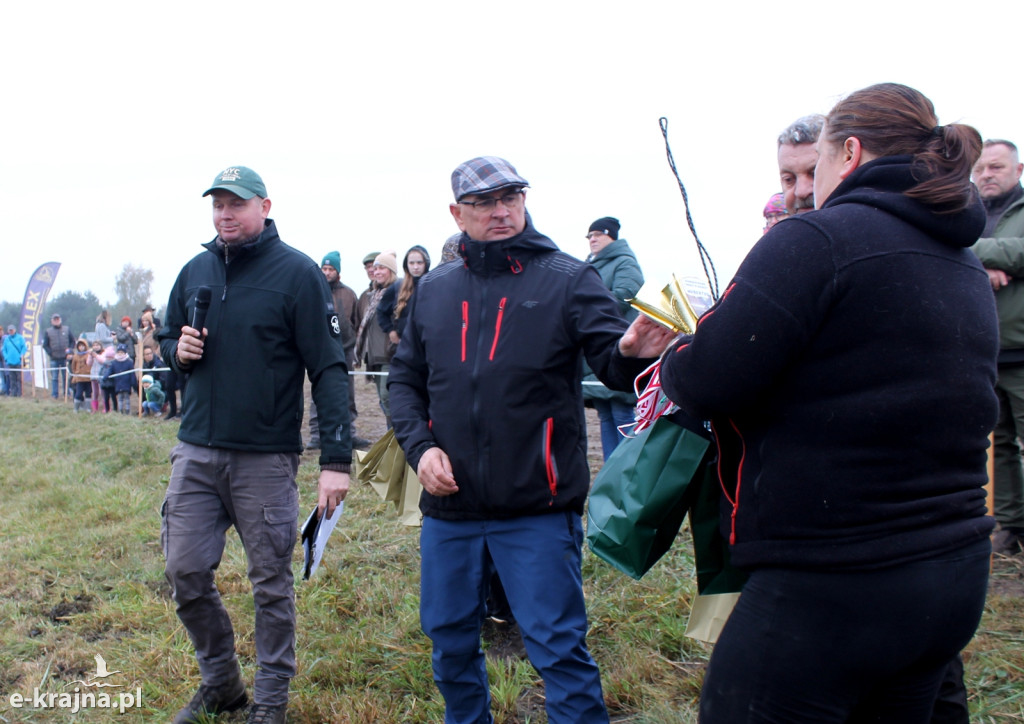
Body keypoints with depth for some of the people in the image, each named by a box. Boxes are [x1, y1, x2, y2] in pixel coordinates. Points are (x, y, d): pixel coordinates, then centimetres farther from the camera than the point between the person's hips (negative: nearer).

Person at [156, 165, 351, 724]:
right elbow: (166, 337, 23)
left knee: (271, 583, 6)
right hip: (195, 452, 5)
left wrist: (336, 458, -19)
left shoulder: (297, 273, -7)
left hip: (266, 458, -5)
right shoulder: (195, 271, 9)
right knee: (185, 573, 7)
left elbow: (329, 368, -11)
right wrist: (178, 349, -3)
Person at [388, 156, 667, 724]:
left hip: (538, 511, -4)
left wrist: (632, 352, -37)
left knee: (558, 648, 0)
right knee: (449, 637, 19)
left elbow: (612, 362, -13)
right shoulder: (434, 291, 9)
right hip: (449, 507, 5)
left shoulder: (568, 279, -3)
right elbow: (405, 378, 15)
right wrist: (420, 446, -2)